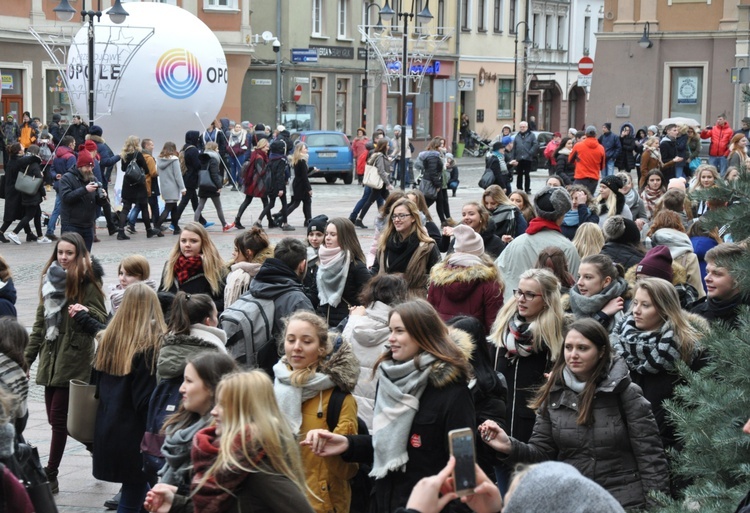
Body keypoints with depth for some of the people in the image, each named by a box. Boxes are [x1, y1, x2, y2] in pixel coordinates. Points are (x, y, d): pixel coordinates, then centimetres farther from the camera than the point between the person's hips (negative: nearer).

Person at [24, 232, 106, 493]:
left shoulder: (88, 281, -5)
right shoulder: (50, 279, 14)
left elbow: (101, 318, -7)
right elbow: (41, 321, 19)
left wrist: (83, 313, -28)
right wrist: (28, 356, 17)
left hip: (73, 359, -7)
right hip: (50, 357, 7)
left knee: (59, 417, -6)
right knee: (55, 417, 7)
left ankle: (50, 474, 0)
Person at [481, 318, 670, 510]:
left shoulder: (625, 392, -7)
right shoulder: (553, 395, 2)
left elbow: (650, 455, -6)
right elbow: (542, 451, 5)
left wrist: (655, 506, -10)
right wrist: (510, 446, -13)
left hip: (624, 502, -3)